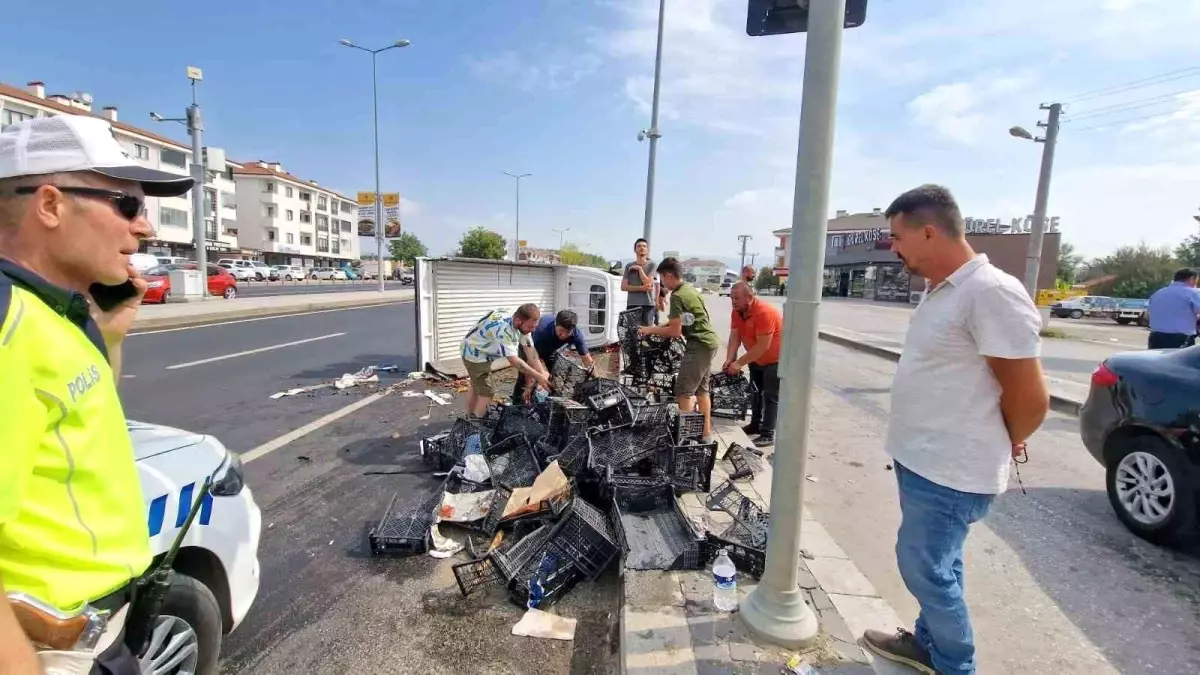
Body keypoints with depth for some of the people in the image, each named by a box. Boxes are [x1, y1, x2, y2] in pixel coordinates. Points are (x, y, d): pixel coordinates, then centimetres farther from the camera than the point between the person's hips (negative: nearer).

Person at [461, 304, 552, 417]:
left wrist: (543, 375, -21)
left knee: (476, 386, 24)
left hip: (482, 352, 10)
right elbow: (514, 361, -38)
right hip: (475, 353, -9)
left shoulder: (522, 324, -15)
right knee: (487, 393, -9)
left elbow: (531, 353, -14)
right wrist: (539, 377, -35)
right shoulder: (503, 328, -40)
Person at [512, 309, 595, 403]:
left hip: (552, 349, 4)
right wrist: (528, 387, -40)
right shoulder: (542, 330, -43)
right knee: (524, 378, -13)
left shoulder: (576, 334, -32)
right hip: (529, 346, -4)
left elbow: (587, 359, -24)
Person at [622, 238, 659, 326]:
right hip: (632, 304, 2)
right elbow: (623, 287, 3)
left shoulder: (651, 264, 4)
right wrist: (641, 288, -9)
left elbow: (648, 282, -6)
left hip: (648, 304, -2)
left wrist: (639, 268, -3)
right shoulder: (629, 266, 12)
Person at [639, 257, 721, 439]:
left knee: (683, 390, -5)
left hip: (699, 345, -10)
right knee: (701, 388, 16)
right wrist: (659, 327, 14)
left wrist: (650, 330, -5)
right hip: (709, 342, 10)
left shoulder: (677, 296, -16)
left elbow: (675, 332, -16)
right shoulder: (690, 288, 13)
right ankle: (706, 431, 22)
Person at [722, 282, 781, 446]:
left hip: (776, 358, -9)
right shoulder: (737, 311, -9)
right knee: (756, 391, 19)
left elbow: (763, 346, -34)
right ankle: (756, 424, 33)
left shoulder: (764, 312, -34)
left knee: (771, 396, -6)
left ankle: (768, 435, -2)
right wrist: (729, 359, -24)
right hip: (756, 358, 9)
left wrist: (740, 363, -31)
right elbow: (734, 336, -11)